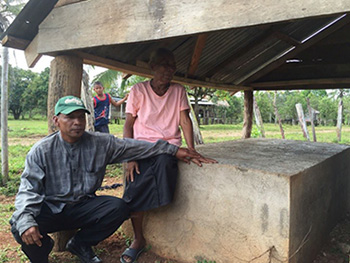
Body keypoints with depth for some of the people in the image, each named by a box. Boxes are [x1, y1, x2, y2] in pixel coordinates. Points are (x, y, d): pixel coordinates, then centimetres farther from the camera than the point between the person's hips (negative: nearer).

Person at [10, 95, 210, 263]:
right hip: (50, 208, -2)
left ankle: (81, 244, 6)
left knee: (119, 208, -23)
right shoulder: (42, 151, -9)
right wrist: (26, 221, -32)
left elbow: (135, 147, -3)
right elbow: (28, 190, -13)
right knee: (20, 227, -31)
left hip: (83, 206, 2)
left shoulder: (101, 143, -4)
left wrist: (173, 150, -6)